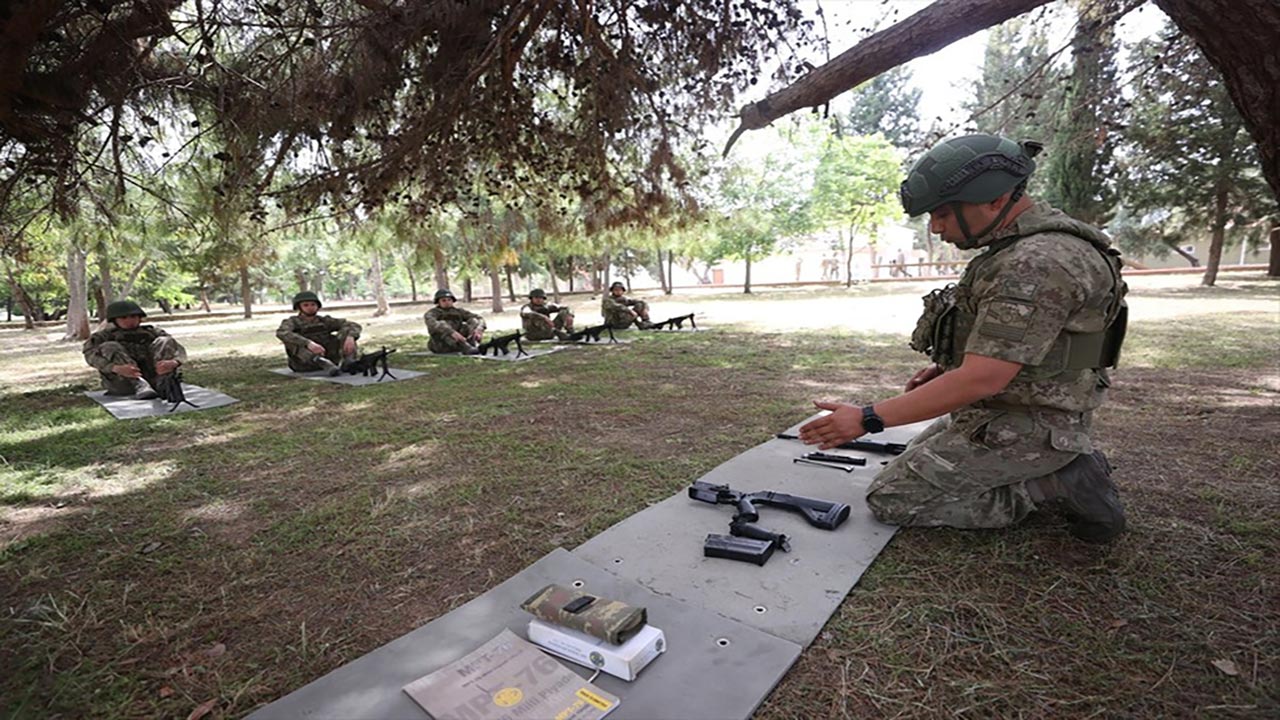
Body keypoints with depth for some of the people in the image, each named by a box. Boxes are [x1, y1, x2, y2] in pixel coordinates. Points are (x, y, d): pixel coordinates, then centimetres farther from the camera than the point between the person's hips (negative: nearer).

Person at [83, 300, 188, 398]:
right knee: (109, 347, -16)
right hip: (123, 385, 0)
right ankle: (140, 386, -33)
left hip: (153, 379, 0)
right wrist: (117, 368, -35)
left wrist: (173, 362, -33)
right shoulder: (103, 336, 7)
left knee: (164, 341, -10)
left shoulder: (151, 332, 8)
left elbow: (179, 349, -7)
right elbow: (91, 356, -13)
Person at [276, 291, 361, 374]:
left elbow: (354, 326, -3)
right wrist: (308, 343, -41)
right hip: (304, 364, -2)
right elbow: (281, 333, -25)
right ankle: (328, 365, -46)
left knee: (346, 330, -7)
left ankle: (347, 362, -35)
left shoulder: (324, 321, 8)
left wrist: (350, 337, -28)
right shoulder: (292, 322, 0)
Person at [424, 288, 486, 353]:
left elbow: (479, 319, -5)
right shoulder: (432, 313, -4)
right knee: (442, 324, -30)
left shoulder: (459, 311, 8)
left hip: (458, 343, 3)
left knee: (473, 321, -13)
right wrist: (452, 332, -45)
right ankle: (466, 348, -50)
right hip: (441, 345, -3)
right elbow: (432, 324, -29)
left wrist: (479, 329, -30)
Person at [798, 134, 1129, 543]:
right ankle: (1061, 464, 16)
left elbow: (980, 380, -31)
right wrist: (947, 365, 8)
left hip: (1021, 429, -10)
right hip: (1006, 410, 10)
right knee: (918, 457, 27)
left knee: (890, 500, -7)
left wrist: (867, 420, -28)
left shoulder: (1036, 264, -27)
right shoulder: (1025, 244, 6)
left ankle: (1055, 485, -4)